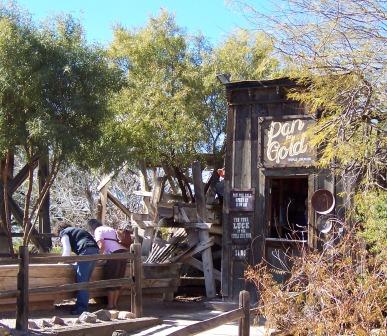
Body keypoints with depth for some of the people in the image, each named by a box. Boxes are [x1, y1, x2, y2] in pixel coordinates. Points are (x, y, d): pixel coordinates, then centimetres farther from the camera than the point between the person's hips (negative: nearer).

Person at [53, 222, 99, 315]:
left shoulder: (64, 233, 12)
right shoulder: (75, 230, 35)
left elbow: (67, 250, -2)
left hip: (86, 252, -8)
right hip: (95, 251, 8)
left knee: (81, 281, -7)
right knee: (85, 281, 12)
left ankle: (82, 308, -10)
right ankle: (83, 306, 13)